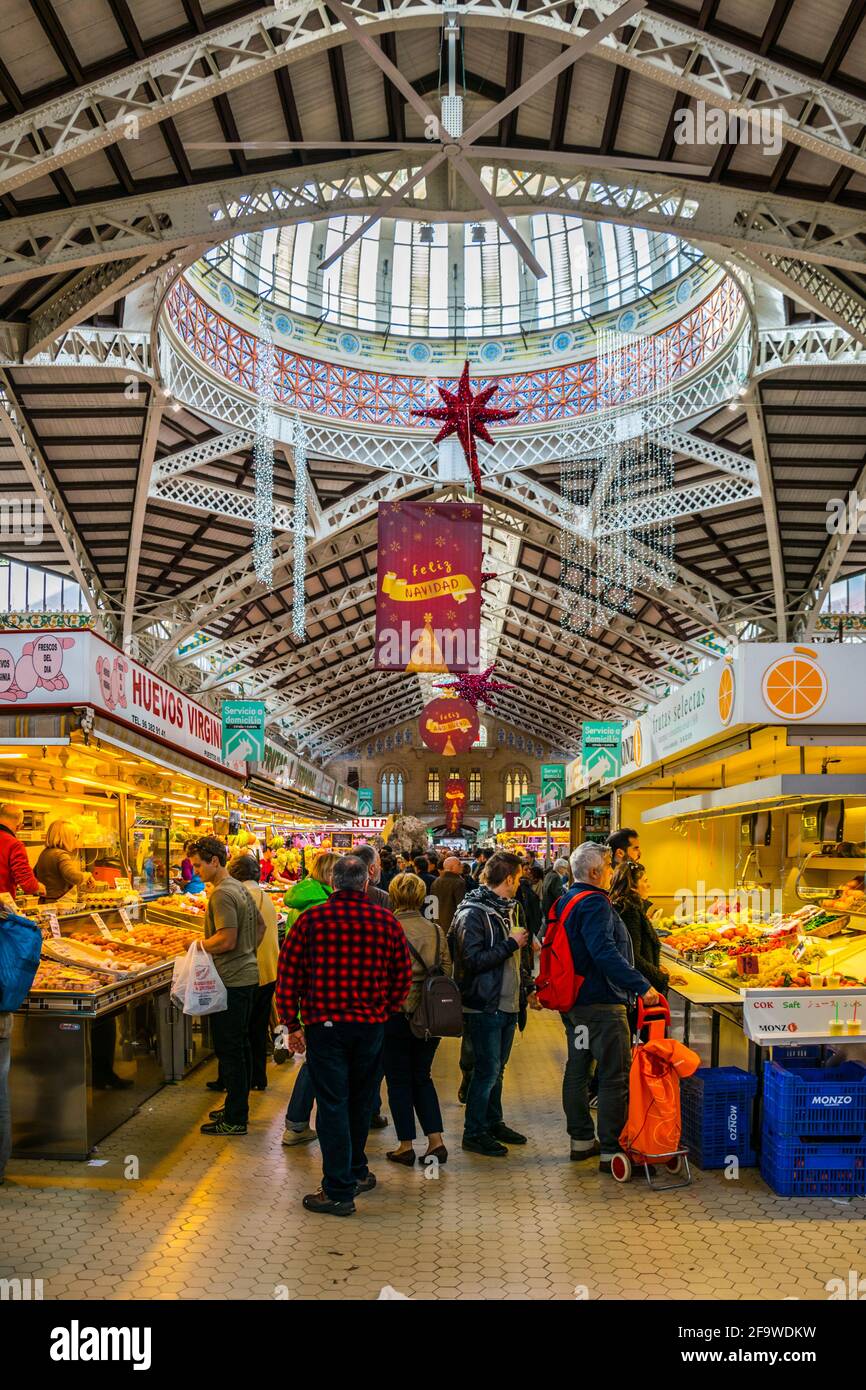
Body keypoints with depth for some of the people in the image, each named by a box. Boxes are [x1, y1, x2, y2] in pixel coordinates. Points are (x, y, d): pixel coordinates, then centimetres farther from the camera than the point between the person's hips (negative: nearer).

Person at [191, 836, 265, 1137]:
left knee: (229, 1049, -2)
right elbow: (260, 924, 23)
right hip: (248, 975, 10)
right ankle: (238, 1107, 27)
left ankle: (235, 1119, 5)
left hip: (231, 982, -10)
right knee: (240, 1045, 17)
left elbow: (227, 940, -25)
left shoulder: (222, 894, -18)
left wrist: (198, 946, -10)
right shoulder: (239, 888, 12)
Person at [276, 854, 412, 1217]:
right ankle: (356, 1172, 35)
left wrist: (292, 1024, 0)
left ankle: (339, 1191, 4)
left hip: (324, 1024, -3)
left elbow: (288, 973, -7)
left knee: (332, 1105, 3)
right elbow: (403, 972, 3)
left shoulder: (312, 919, -8)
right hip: (371, 1024, 3)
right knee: (360, 1102, 19)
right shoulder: (386, 920, -2)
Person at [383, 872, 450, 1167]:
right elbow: (446, 970, 4)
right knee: (422, 1077, 18)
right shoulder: (436, 931, 1)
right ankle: (436, 1140, 11)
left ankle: (406, 1145, 15)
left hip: (396, 1013, -4)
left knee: (399, 1080, 9)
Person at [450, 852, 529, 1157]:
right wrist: (511, 944, -19)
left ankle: (494, 1123, 29)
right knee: (487, 1070, -3)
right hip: (485, 1006, -9)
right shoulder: (472, 913, -16)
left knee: (497, 1068, 17)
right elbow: (473, 960, -24)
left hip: (506, 1004, 9)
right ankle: (473, 1133, 9)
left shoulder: (504, 909, 13)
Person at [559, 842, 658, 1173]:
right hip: (601, 1004, -10)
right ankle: (611, 1151, 0)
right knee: (615, 1076, -3)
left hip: (574, 1001, 10)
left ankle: (581, 1139, 26)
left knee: (577, 1069, 16)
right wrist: (642, 985, -31)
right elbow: (605, 953, -31)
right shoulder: (594, 904, -19)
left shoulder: (568, 900, 13)